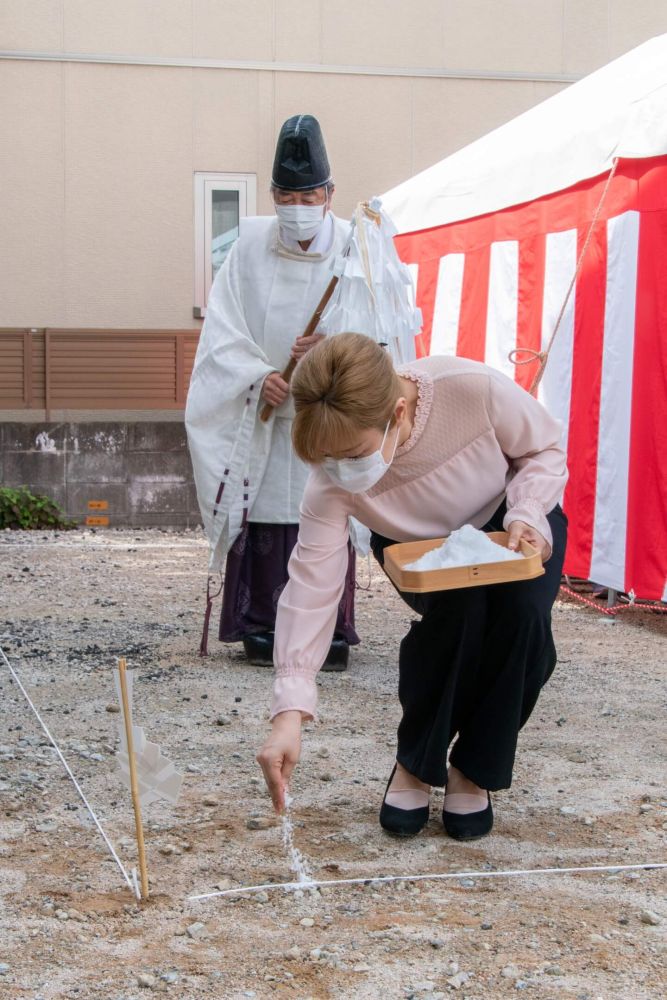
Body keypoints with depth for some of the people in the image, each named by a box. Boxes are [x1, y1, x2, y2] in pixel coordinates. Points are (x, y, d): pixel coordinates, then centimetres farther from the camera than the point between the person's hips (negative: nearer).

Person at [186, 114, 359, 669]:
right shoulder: (251, 246, 0)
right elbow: (223, 332, 1)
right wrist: (257, 375, -14)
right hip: (262, 414, 1)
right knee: (263, 520, 2)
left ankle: (331, 632, 9)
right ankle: (262, 627, 14)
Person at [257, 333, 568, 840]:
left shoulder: (476, 389, -38)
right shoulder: (333, 479, -33)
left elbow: (545, 449, -17)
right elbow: (312, 585, -33)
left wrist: (527, 516, -35)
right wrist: (290, 715, -40)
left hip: (509, 520, 0)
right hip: (420, 550, 0)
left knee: (523, 615, -29)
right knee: (456, 611, -32)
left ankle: (473, 770, -5)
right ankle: (416, 763, -6)